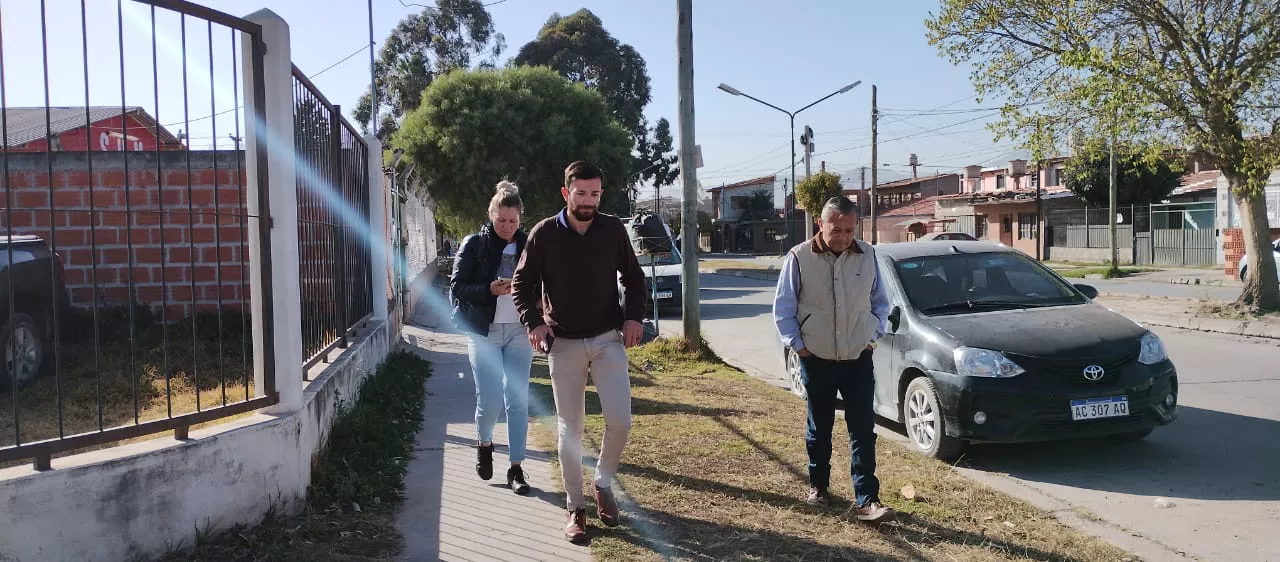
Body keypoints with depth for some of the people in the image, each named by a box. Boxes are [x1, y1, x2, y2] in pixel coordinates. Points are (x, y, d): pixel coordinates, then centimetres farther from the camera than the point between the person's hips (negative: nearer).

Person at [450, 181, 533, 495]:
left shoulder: (528, 246, 6)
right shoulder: (475, 245, 0)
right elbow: (457, 286, -3)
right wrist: (489, 290, -19)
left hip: (519, 331, 2)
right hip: (485, 331, -2)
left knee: (518, 401, 2)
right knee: (490, 400, -5)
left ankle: (516, 468, 11)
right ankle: (484, 444, 28)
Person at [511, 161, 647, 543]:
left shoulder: (613, 229, 0)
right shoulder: (544, 234, -4)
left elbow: (633, 277, 10)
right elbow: (522, 285, 2)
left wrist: (634, 316, -4)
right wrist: (534, 322, -13)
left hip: (607, 339, 1)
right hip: (564, 343, -1)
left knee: (620, 421, -8)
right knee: (570, 428, 5)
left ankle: (603, 483, 19)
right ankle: (575, 507, 18)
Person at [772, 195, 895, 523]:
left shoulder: (867, 256, 1)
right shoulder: (799, 258, -9)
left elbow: (880, 302, 13)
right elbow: (783, 308, -2)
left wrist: (874, 336, 3)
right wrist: (797, 345, -6)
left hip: (859, 359, 2)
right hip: (817, 360, -1)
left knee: (863, 430, -3)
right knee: (819, 428, 13)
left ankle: (867, 500, 0)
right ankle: (818, 485, 31)